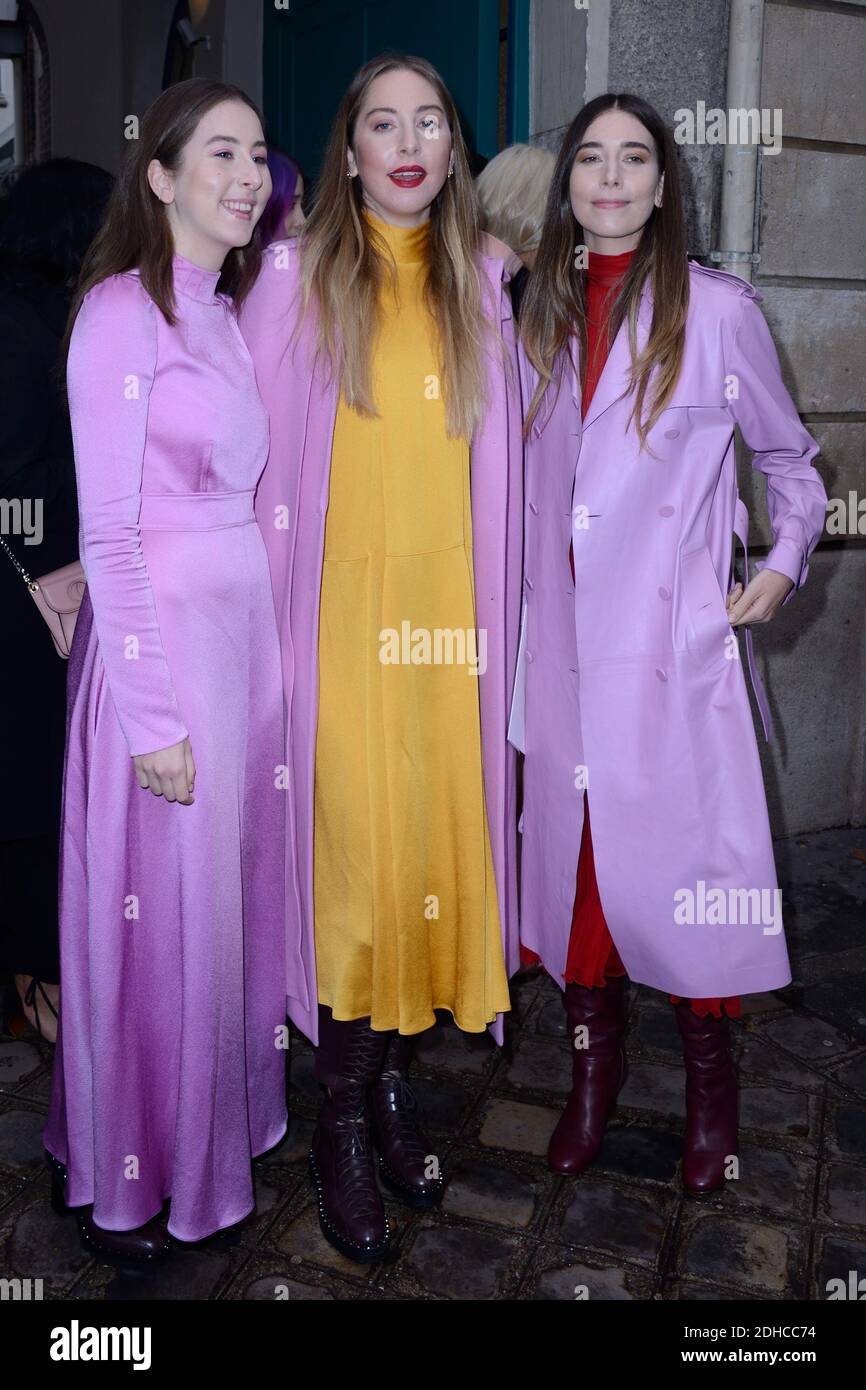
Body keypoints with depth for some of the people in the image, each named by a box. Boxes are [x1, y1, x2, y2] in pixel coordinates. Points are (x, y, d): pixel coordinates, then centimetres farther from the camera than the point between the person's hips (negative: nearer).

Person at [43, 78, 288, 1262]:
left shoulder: (230, 311, 14)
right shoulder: (122, 310, -9)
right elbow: (108, 531, -14)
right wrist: (151, 715, -16)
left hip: (244, 621, 7)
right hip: (158, 635, -7)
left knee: (231, 888, 15)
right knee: (155, 907, 4)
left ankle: (214, 1118, 37)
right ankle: (120, 1175, 27)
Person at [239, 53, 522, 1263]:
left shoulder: (481, 284, 13)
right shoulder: (296, 275, 4)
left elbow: (501, 456, 16)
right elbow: (251, 448, 1)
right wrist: (267, 600, -5)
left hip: (450, 611, 3)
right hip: (344, 610, -3)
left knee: (437, 839, 5)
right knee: (353, 849, -3)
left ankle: (395, 1080, 25)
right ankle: (343, 1120, 16)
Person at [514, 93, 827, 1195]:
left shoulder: (717, 309, 0)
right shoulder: (540, 317, 11)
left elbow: (789, 455, 11)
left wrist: (786, 561, -3)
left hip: (674, 640, -3)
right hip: (563, 638, 4)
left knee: (679, 855, 0)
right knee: (571, 849, 8)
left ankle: (710, 1081, 23)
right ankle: (593, 1067, 28)